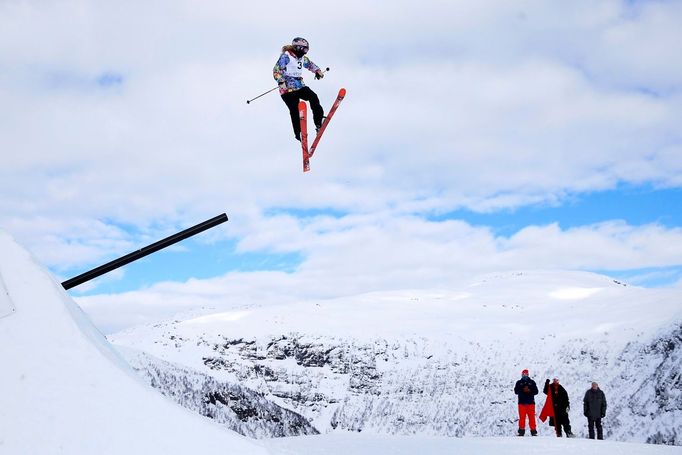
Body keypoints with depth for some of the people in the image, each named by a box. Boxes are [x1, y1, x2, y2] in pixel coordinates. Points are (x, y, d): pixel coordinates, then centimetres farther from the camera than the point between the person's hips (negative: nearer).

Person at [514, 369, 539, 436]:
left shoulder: (532, 382, 9)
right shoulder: (519, 383, 9)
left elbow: (536, 391, 3)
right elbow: (516, 391, -2)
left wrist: (529, 390, -14)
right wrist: (523, 390, -17)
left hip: (530, 403, 0)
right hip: (522, 403, 0)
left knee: (532, 417, -1)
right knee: (522, 417, 0)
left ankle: (533, 431, 3)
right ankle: (521, 431, 5)